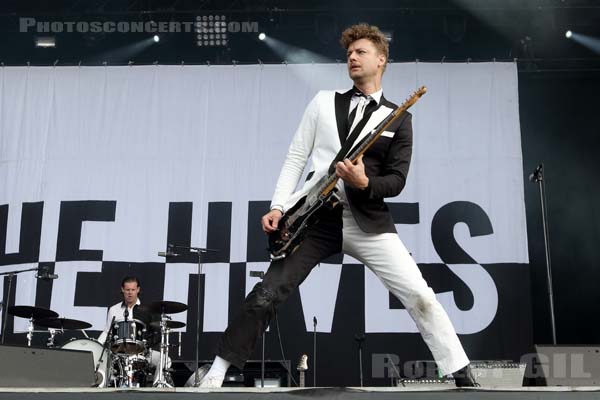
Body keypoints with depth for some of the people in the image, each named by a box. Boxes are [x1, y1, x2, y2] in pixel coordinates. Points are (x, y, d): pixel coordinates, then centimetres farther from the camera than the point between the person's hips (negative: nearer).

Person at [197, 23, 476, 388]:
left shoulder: (399, 119, 7)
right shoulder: (324, 101, 11)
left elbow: (397, 180, 1)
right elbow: (296, 158, 7)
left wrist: (365, 183, -20)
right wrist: (278, 207, -4)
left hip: (368, 221, 0)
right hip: (316, 216, 1)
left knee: (421, 297, -9)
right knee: (266, 295, -5)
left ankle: (462, 375, 6)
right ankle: (216, 374, 7)